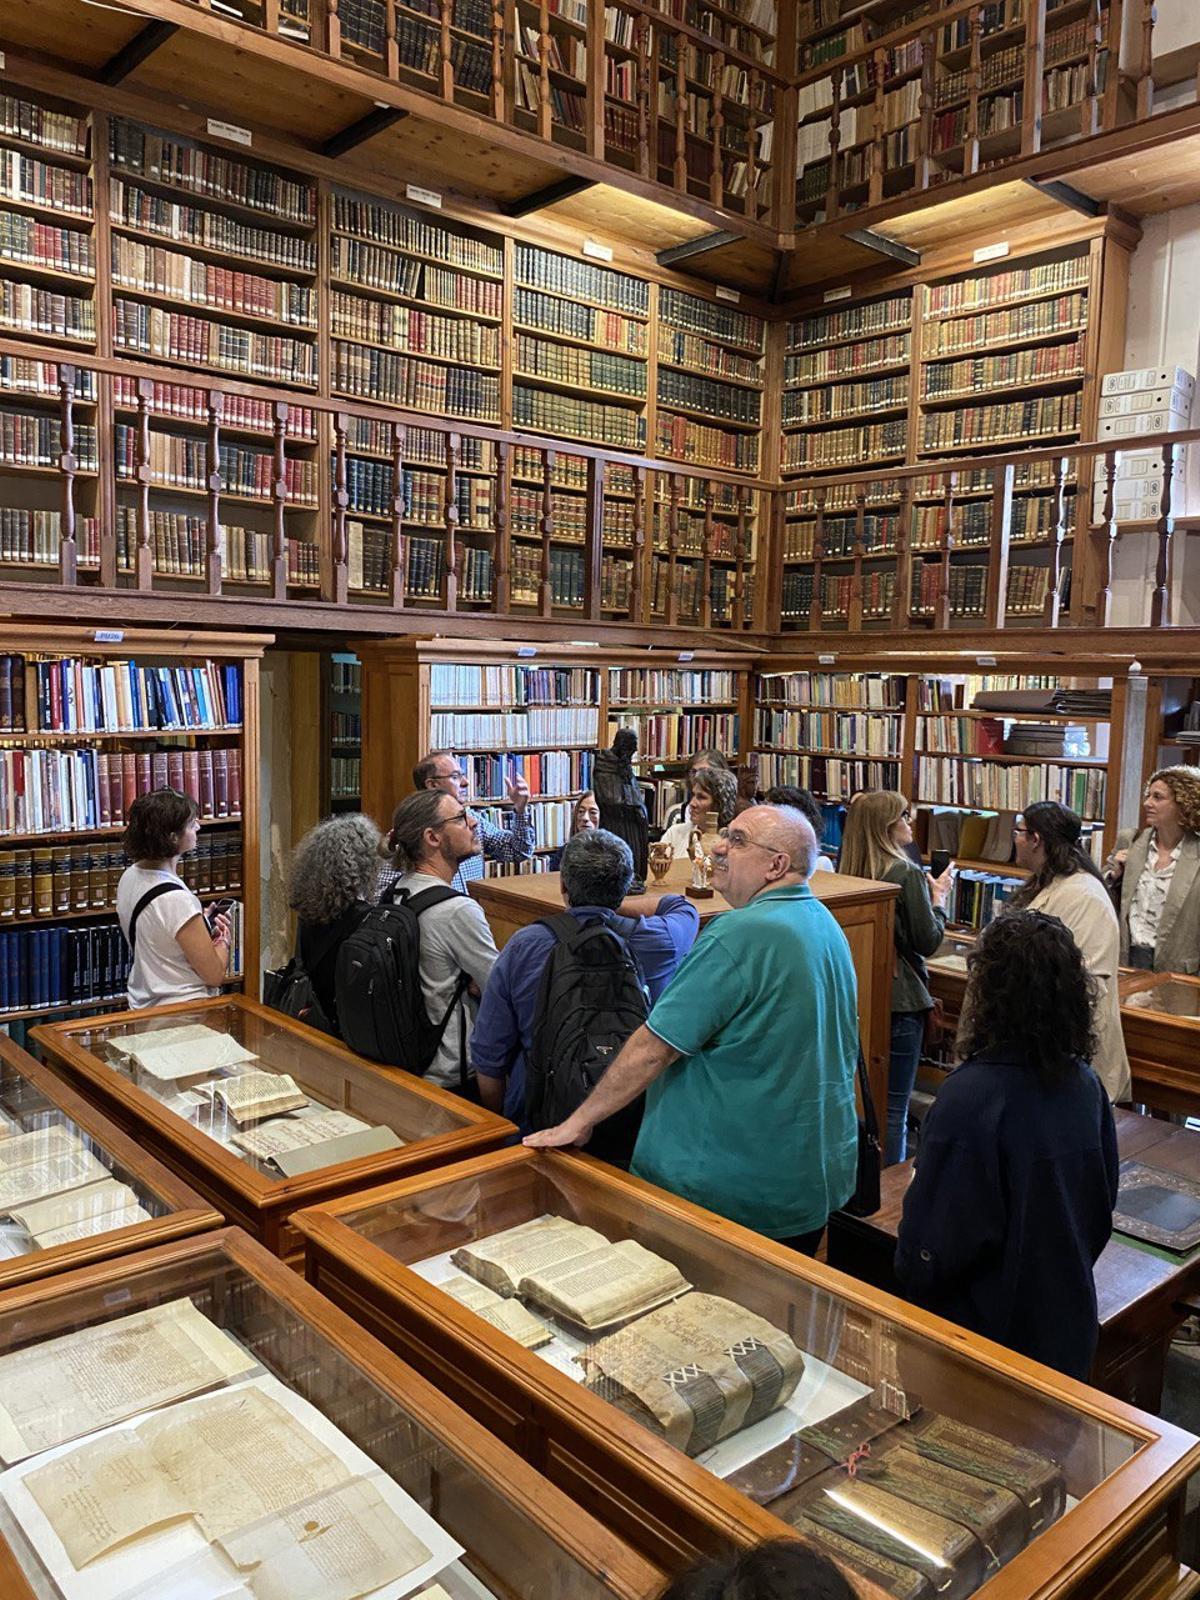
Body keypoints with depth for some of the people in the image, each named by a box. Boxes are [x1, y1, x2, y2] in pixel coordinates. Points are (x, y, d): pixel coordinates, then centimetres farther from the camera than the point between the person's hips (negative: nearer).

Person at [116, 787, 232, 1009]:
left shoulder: (130, 876, 0)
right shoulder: (176, 899, -26)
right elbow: (215, 975, -19)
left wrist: (202, 924, 5)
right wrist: (223, 938, -2)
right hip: (182, 1013, -9)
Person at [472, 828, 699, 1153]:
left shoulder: (523, 946, -11)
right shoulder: (656, 942, -9)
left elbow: (488, 1058, -5)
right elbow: (684, 906, 17)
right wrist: (614, 906, 20)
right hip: (630, 1136, 1)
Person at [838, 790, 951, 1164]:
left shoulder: (848, 870, 4)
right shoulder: (908, 874, -17)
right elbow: (928, 941, -12)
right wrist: (939, 899, 3)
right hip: (900, 999, -7)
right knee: (893, 1105, 2)